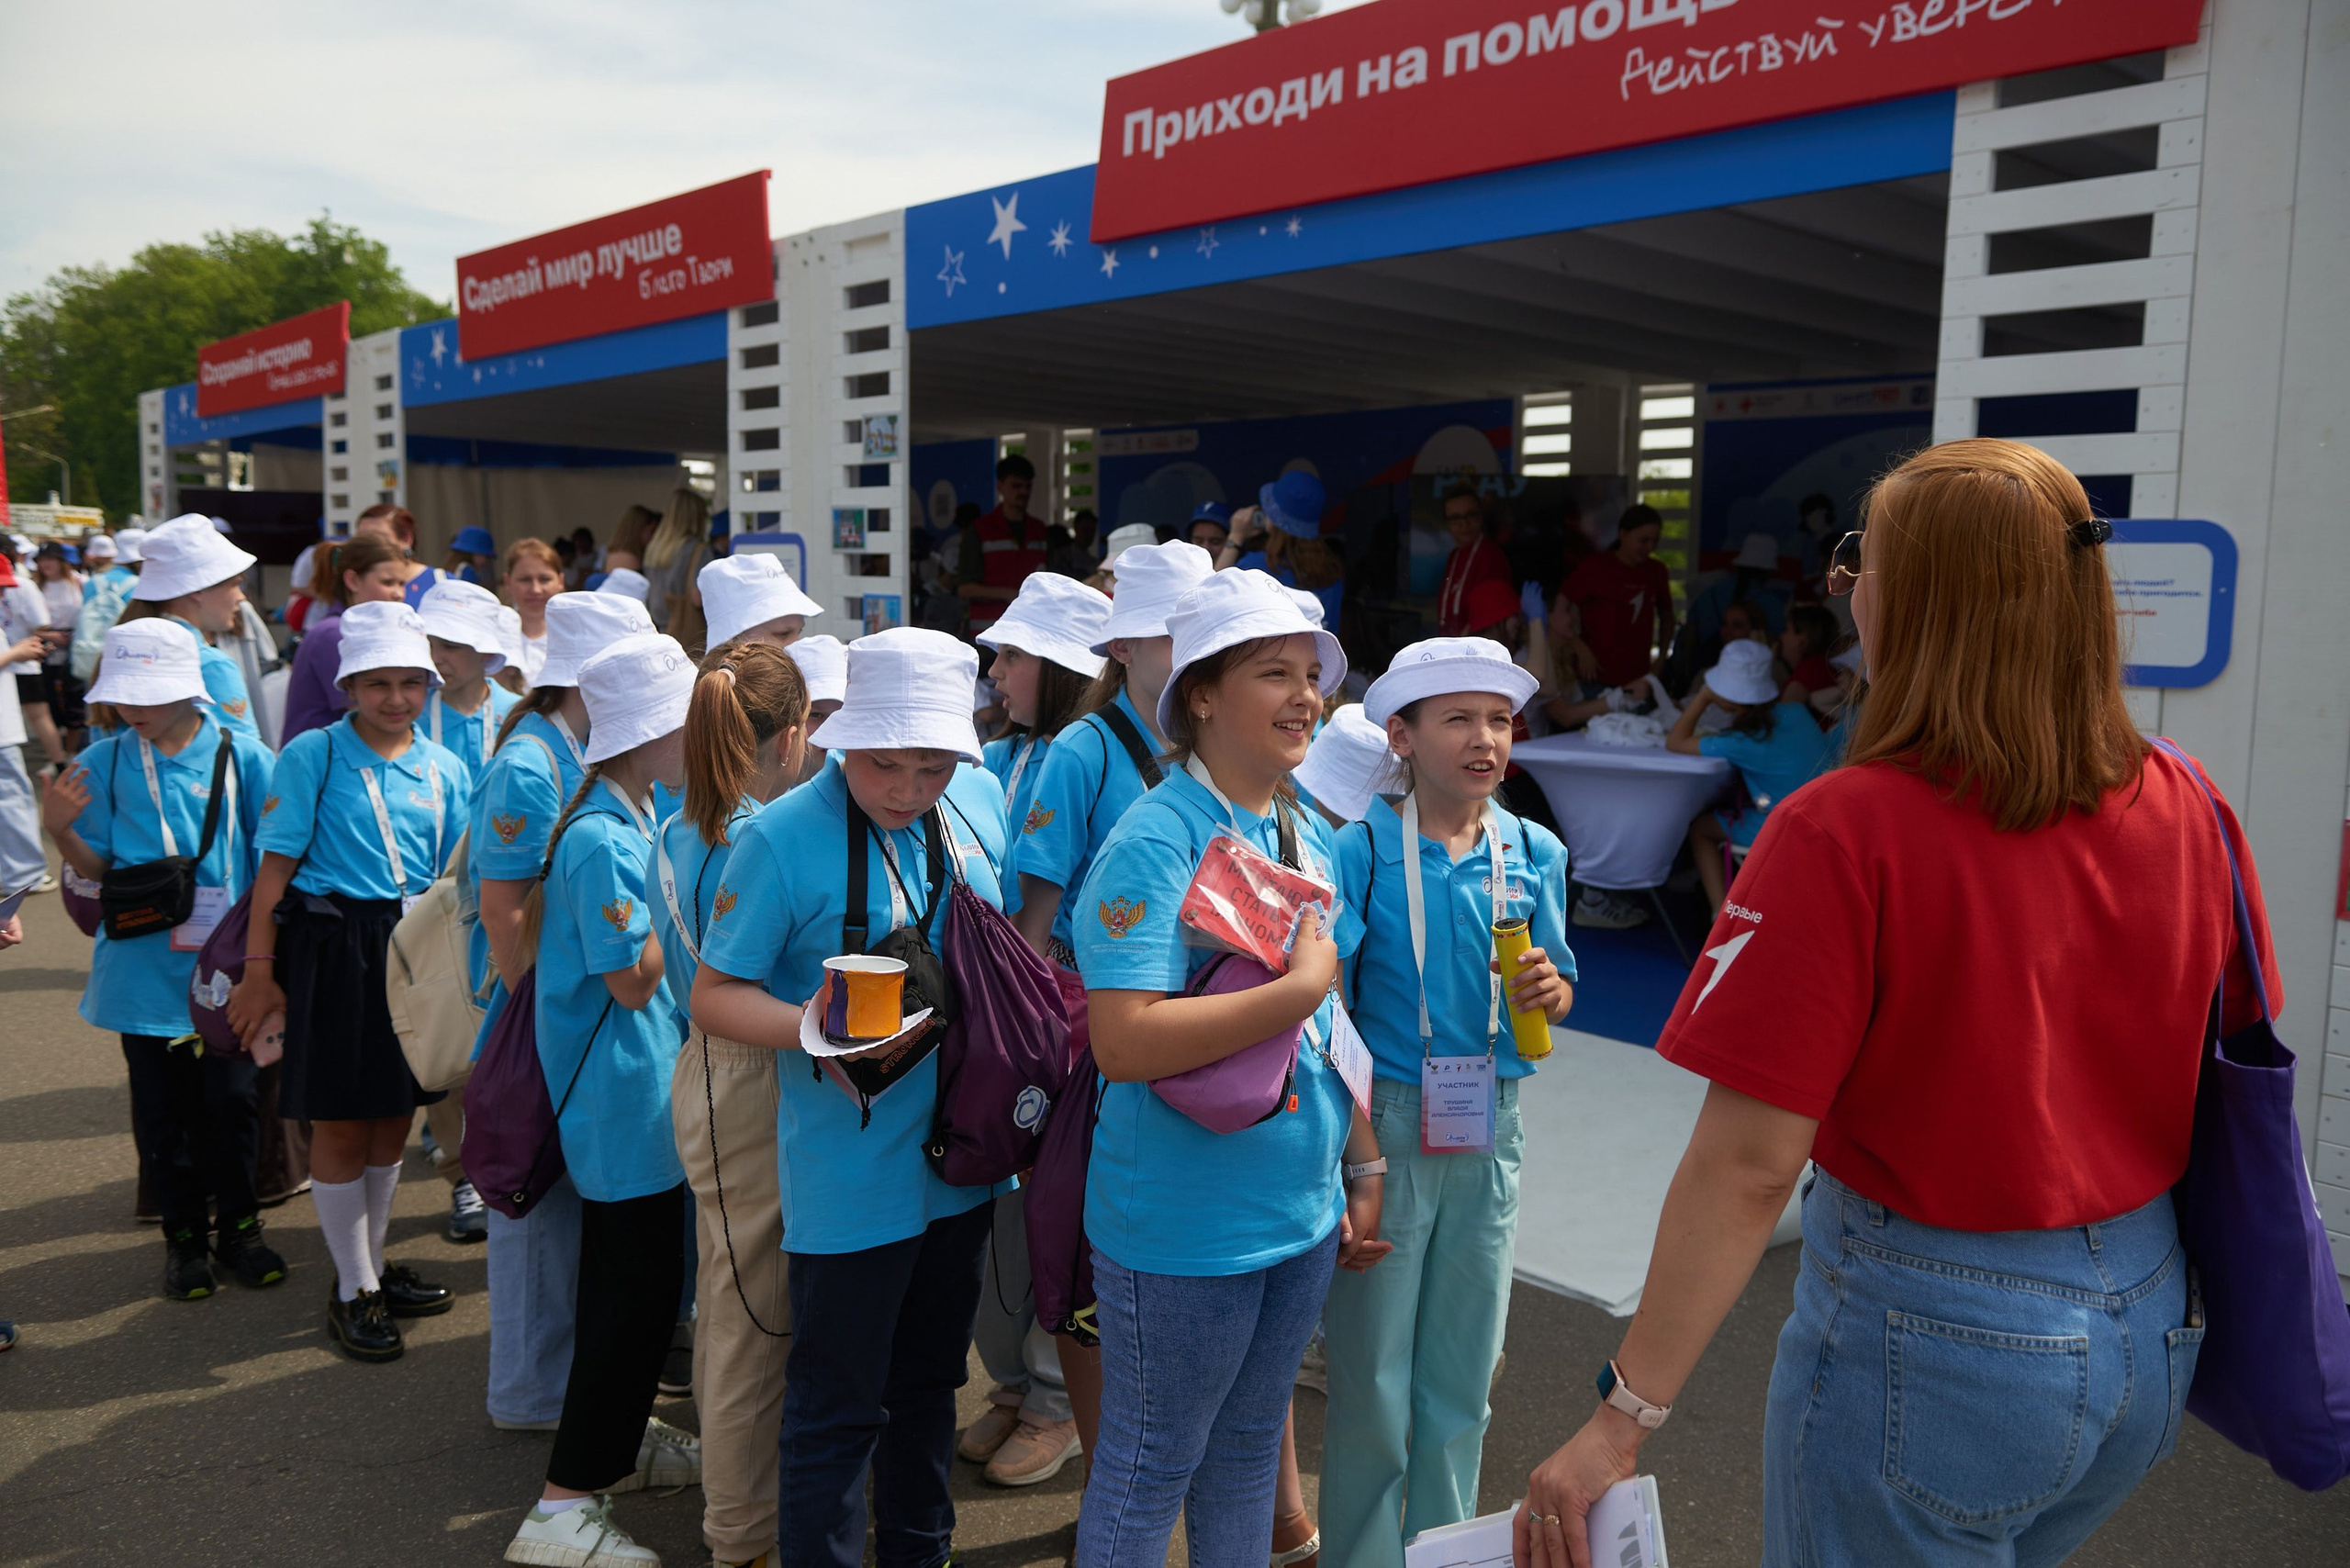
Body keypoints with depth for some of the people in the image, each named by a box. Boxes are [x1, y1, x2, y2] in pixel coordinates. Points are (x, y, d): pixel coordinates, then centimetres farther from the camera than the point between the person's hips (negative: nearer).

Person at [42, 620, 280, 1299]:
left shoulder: (240, 755, -6)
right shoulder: (102, 765, 1)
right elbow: (98, 869, 6)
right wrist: (60, 830, -12)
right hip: (144, 966, 2)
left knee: (231, 1099, 5)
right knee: (162, 1105, 11)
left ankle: (237, 1224, 25)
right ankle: (184, 1235, 27)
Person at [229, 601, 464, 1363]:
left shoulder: (444, 769, 6)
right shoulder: (313, 754, -7)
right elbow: (277, 865, -8)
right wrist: (259, 971, -10)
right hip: (334, 950, -4)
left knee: (394, 1117, 15)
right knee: (341, 1125, 4)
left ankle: (373, 1265, 33)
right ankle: (352, 1289, 19)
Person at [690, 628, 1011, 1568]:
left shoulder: (980, 802, 0)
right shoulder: (782, 838, -18)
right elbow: (714, 996, -13)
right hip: (850, 1180, -6)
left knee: (930, 1381, 23)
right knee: (837, 1408, 8)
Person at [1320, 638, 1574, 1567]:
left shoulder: (1535, 854, 3)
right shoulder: (1362, 847, -11)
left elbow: (1555, 1000, 11)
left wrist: (1546, 993, -12)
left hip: (1490, 1132, 4)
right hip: (1385, 1123, -4)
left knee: (1461, 1381, 17)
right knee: (1372, 1384, 6)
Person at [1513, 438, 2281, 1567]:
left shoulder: (1846, 832, -23)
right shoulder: (2189, 810, -5)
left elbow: (1749, 1164, -24)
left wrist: (1625, 1419, -16)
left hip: (1931, 1332, -6)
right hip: (2148, 1326, 6)